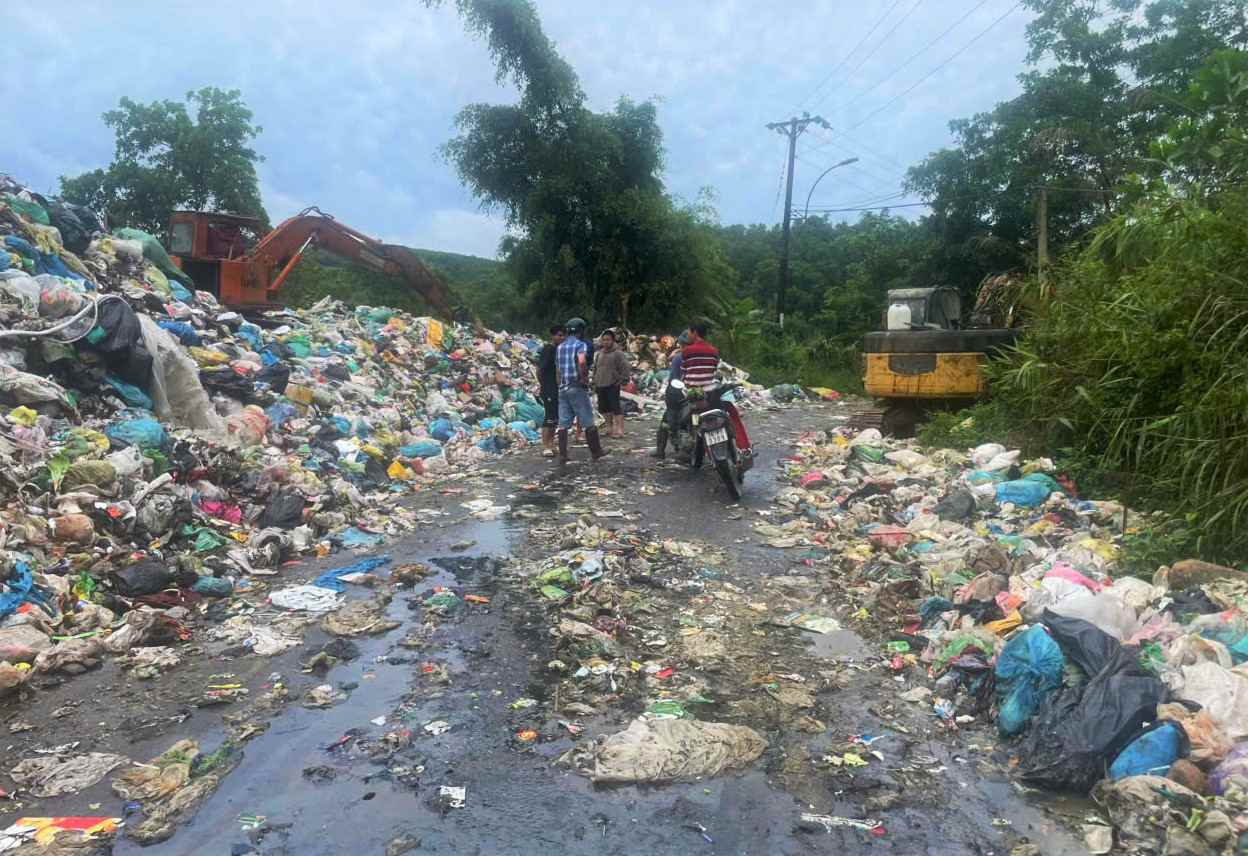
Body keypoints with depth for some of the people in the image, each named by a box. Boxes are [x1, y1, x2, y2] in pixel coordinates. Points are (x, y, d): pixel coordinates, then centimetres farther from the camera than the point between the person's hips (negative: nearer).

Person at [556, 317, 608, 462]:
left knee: (563, 424, 6)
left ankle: (562, 455, 5)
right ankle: (596, 451, 13)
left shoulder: (559, 347, 14)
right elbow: (582, 361, -28)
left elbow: (557, 370, 17)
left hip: (563, 388, 6)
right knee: (588, 422, 4)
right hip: (577, 388, -6)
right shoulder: (580, 345, -8)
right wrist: (584, 377, -16)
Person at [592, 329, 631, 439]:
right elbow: (595, 367, 25)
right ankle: (609, 427, 25)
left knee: (615, 407, -8)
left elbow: (625, 367, -12)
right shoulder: (600, 353, 15)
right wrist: (595, 381, 18)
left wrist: (622, 380, -14)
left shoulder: (618, 353, -8)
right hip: (600, 385, 7)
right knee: (603, 408, 12)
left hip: (612, 385, -7)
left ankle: (620, 429, -6)